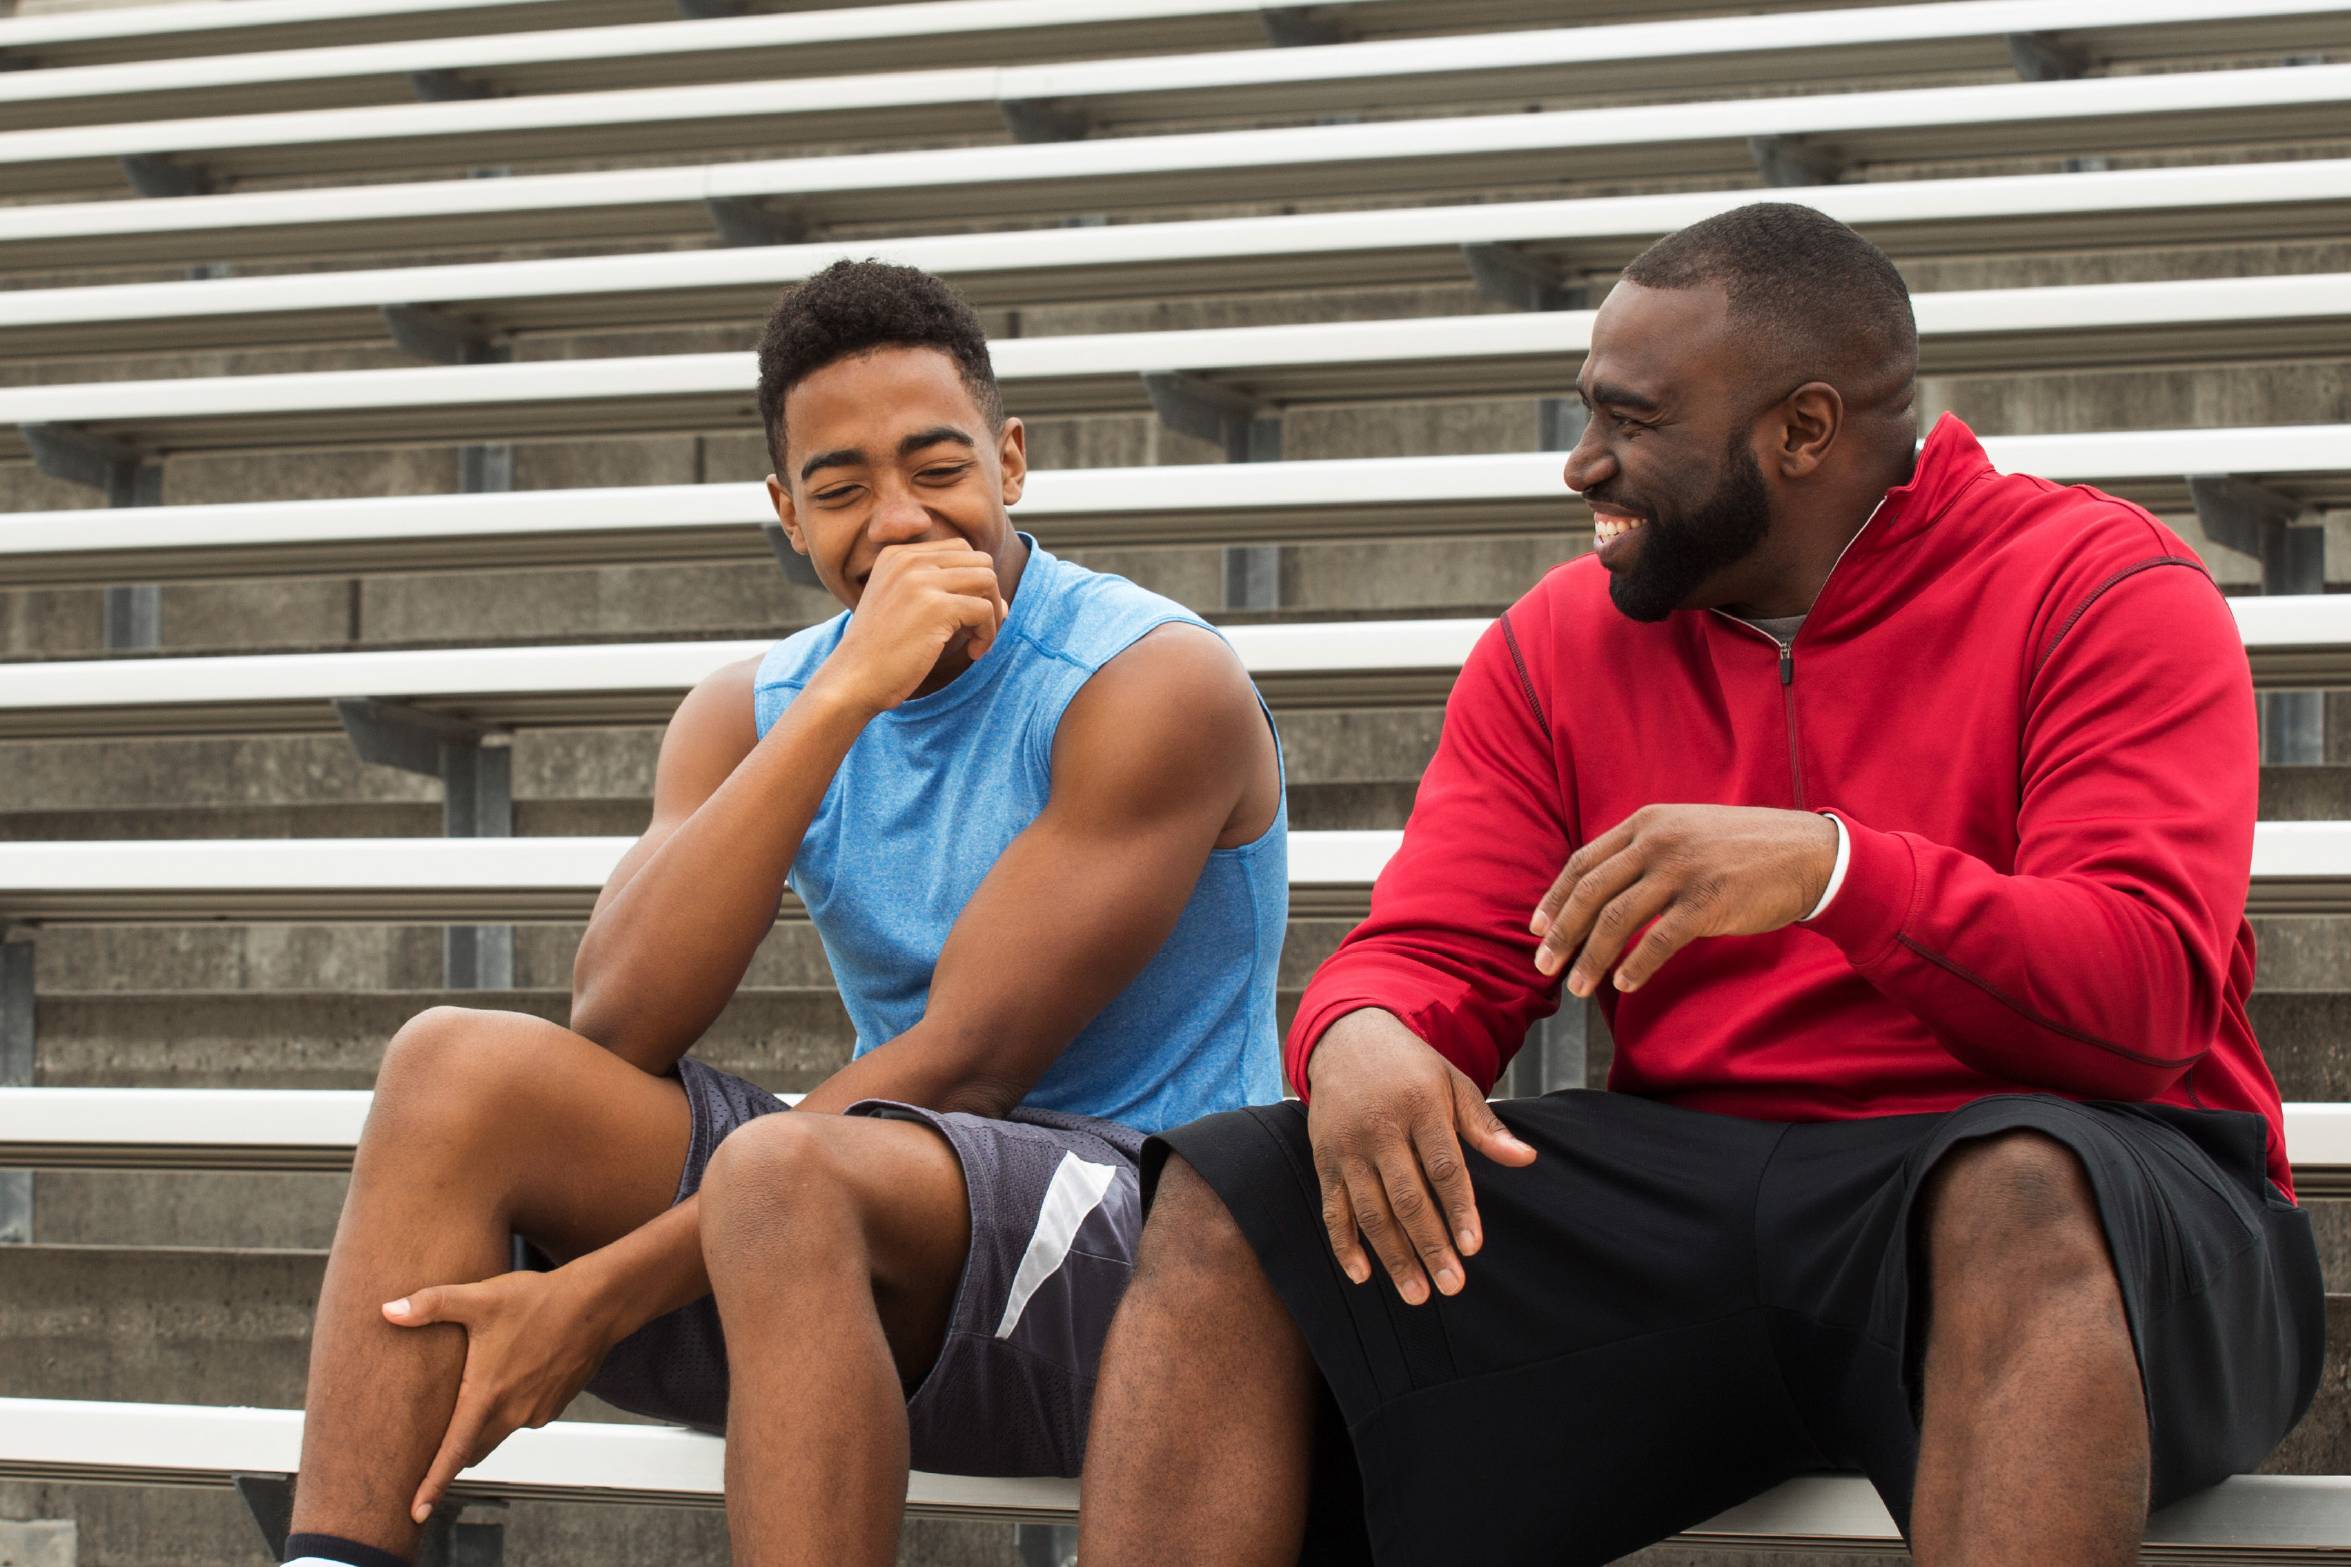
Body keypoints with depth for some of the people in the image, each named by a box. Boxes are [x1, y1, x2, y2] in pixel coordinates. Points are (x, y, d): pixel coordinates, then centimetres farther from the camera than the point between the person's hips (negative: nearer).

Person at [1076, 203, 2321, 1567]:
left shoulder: (2102, 592, -1)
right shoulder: (1565, 640, 15)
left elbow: (2152, 992, -14)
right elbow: (1436, 957, 9)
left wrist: (1832, 868, -29)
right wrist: (1362, 1032, -17)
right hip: (1692, 1185, 5)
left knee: (2021, 1194, -42)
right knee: (1229, 1205, -13)